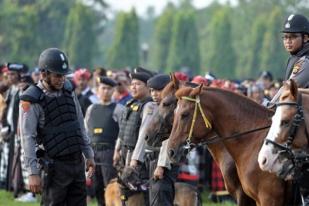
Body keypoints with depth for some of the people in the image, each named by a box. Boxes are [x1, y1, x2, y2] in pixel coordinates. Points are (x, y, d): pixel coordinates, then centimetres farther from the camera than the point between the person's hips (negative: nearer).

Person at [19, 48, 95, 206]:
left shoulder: (68, 91, 9)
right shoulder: (32, 101, -12)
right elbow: (28, 138, -15)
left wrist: (89, 155, 17)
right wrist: (33, 173, -20)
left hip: (78, 163, 7)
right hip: (55, 167, -7)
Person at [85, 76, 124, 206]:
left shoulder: (118, 109, 0)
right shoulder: (91, 109, 15)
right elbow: (86, 132, 18)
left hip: (110, 152, -5)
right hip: (93, 152, 5)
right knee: (97, 189, 9)